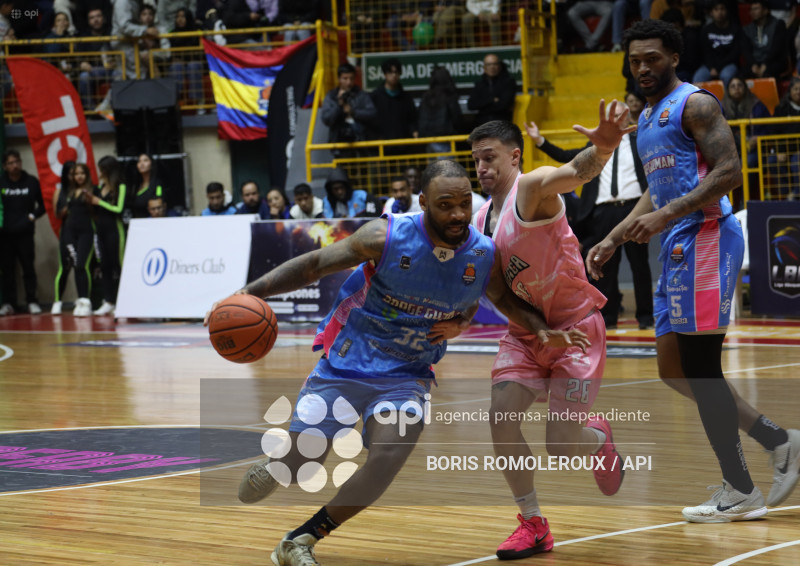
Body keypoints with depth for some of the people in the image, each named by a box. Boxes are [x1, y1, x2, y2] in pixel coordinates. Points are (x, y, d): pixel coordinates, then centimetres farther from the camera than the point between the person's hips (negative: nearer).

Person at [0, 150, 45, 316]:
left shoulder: (31, 182, 4)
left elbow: (42, 204, 11)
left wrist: (33, 216, -4)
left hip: (25, 232, 0)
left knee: (28, 267, 0)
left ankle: (32, 302, 4)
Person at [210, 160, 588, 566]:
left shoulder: (485, 256, -8)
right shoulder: (387, 237, -18)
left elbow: (504, 299, 14)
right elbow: (314, 265, -10)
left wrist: (541, 330, -4)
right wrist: (250, 292, -21)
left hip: (407, 377, 2)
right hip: (345, 366, -2)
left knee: (386, 461, -24)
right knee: (293, 467, -4)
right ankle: (271, 466, 38)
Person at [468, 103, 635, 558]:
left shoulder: (532, 188, -19)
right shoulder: (482, 220, 6)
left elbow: (577, 172, -43)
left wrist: (602, 148, -65)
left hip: (576, 326, -7)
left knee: (560, 446, -9)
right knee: (501, 416, -11)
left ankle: (599, 438, 30)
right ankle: (533, 525, 4)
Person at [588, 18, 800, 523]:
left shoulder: (694, 103, -8)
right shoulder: (648, 118, 21)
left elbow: (729, 172, -18)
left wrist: (666, 216, -24)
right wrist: (612, 241, 20)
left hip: (705, 237, -10)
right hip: (679, 246, 10)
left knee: (700, 368, -9)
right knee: (674, 370, 10)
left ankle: (740, 492, -1)